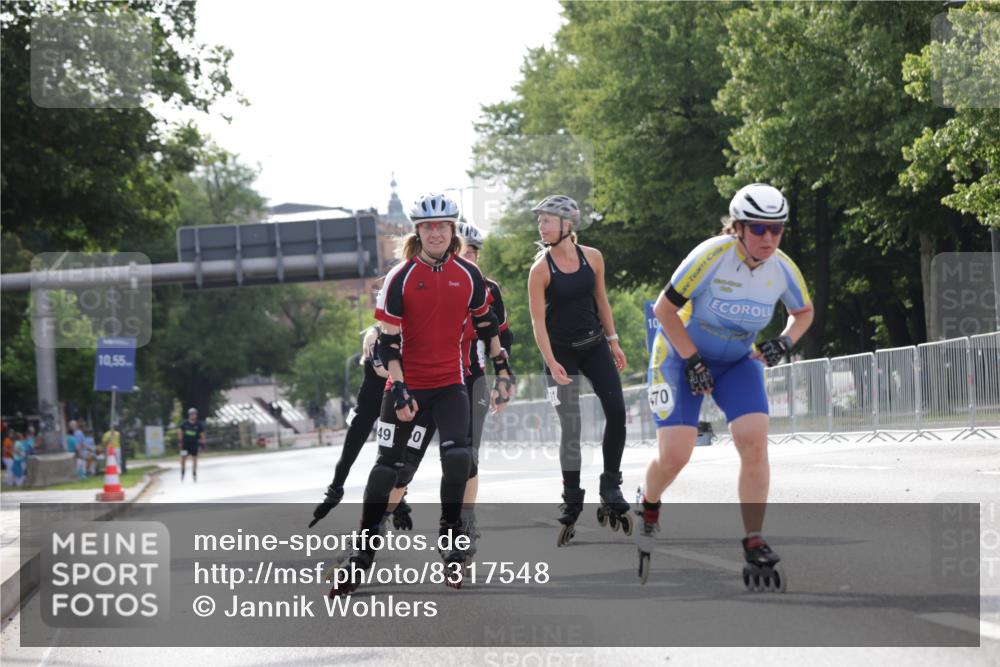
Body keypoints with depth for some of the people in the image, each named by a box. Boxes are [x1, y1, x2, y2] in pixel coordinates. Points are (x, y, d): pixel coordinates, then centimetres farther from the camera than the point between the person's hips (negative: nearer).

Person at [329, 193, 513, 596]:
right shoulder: (400, 278, -7)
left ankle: (451, 536, 2)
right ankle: (363, 551, 8)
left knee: (458, 457, -18)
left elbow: (486, 327, 13)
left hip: (451, 384, 2)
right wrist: (399, 390, -16)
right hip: (408, 386, -1)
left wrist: (503, 371, 10)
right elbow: (388, 339, -9)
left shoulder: (468, 276, 1)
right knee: (388, 467, -1)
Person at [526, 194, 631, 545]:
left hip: (594, 346, 4)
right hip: (561, 352, -4)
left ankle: (610, 489, 9)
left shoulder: (592, 257, -2)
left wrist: (613, 341, 11)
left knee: (616, 412, -5)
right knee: (571, 428, -5)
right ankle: (571, 503, 5)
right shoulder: (540, 269, -12)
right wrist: (551, 363, -21)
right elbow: (538, 321, -13)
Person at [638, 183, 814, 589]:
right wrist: (693, 361, -20)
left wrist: (785, 342, -11)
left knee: (755, 442, -17)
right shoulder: (712, 256, -28)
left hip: (738, 361, 4)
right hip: (682, 354, -3)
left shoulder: (782, 269, -13)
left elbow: (804, 312, 8)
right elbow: (664, 309, -20)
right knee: (674, 456, -10)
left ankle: (754, 540, -9)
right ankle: (649, 504, 24)